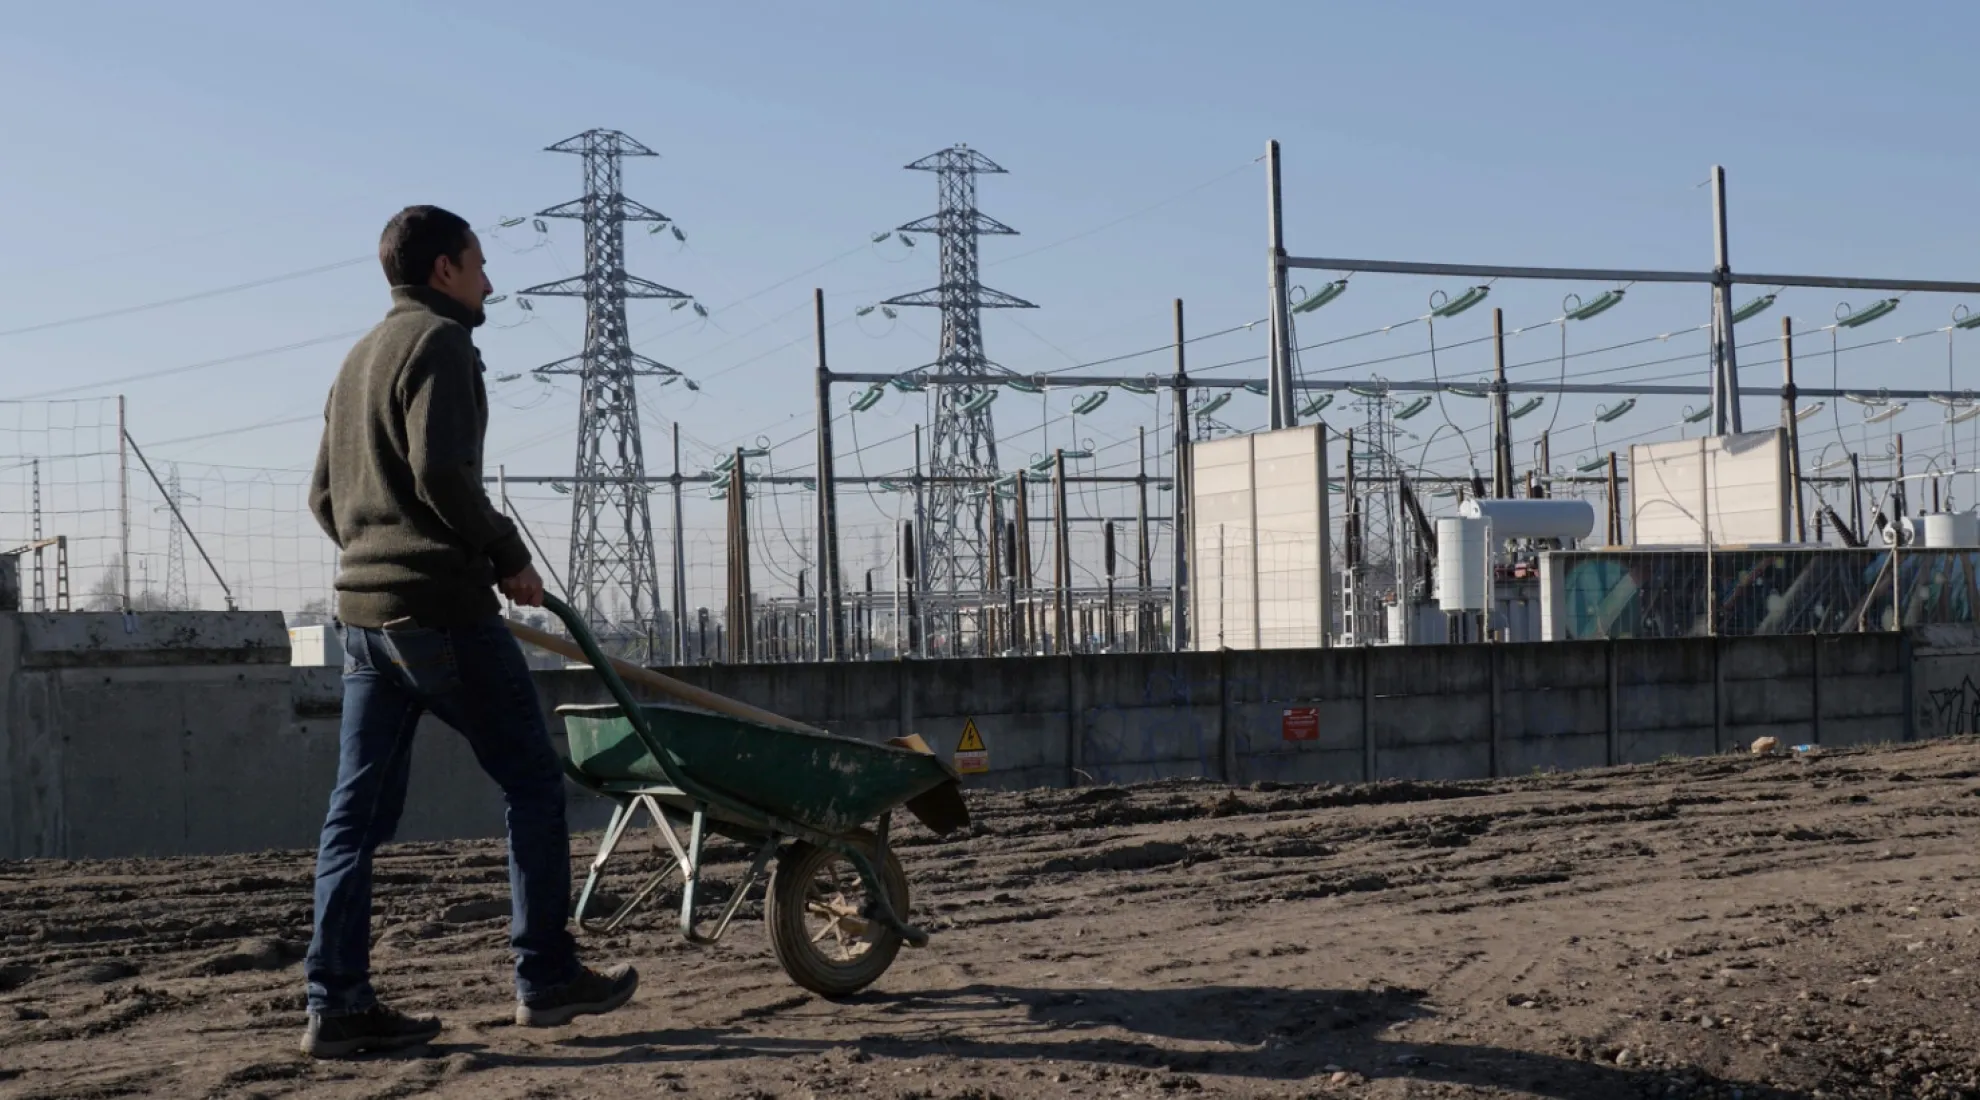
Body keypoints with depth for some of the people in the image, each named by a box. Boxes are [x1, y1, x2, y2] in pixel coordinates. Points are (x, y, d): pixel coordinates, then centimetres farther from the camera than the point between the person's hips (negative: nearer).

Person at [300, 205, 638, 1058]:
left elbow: (325, 495, 22)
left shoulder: (358, 359, 21)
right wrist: (509, 556, -9)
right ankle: (545, 978, 6)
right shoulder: (440, 341, -7)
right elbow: (442, 473, -19)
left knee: (359, 809, 5)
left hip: (362, 608, 9)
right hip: (442, 610, -9)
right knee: (532, 782, 2)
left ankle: (338, 1004, 4)